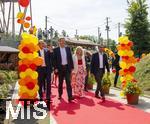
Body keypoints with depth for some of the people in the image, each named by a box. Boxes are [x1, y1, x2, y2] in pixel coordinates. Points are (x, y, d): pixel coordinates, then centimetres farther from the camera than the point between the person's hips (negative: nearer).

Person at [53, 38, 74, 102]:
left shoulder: (68, 49, 7)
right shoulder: (56, 50, -1)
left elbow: (70, 58, 8)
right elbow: (54, 60, -2)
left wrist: (72, 67, 4)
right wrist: (55, 68, -9)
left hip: (67, 67, 1)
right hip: (60, 68, -1)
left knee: (68, 82, -6)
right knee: (60, 82, 11)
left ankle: (70, 97, -9)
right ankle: (60, 95, 28)